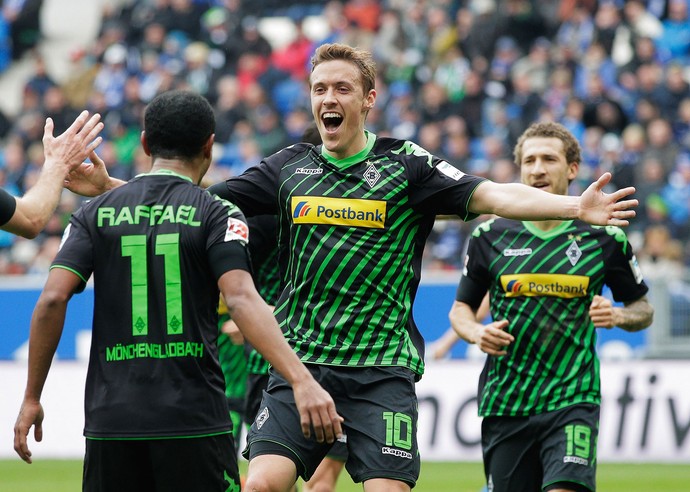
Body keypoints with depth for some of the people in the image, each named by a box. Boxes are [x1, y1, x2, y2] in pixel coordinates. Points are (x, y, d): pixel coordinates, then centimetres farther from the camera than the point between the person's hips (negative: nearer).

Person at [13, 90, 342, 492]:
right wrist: (302, 380, -25)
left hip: (111, 419, 3)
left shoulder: (96, 214, 8)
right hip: (194, 421, -3)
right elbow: (241, 299, -17)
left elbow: (52, 300, -3)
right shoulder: (217, 213, -1)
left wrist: (32, 398, 4)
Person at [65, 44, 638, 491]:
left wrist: (577, 207, -21)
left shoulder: (405, 164, 1)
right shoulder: (290, 167, 10)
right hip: (299, 361, 2)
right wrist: (109, 185, 6)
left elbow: (489, 195, -8)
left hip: (381, 368, -2)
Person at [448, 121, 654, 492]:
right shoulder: (490, 236, 5)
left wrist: (618, 315, -10)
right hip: (503, 403, 2)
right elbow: (460, 308, 15)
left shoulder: (604, 239, 2)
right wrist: (476, 333, -7)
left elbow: (643, 309, 13)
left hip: (573, 400, -2)